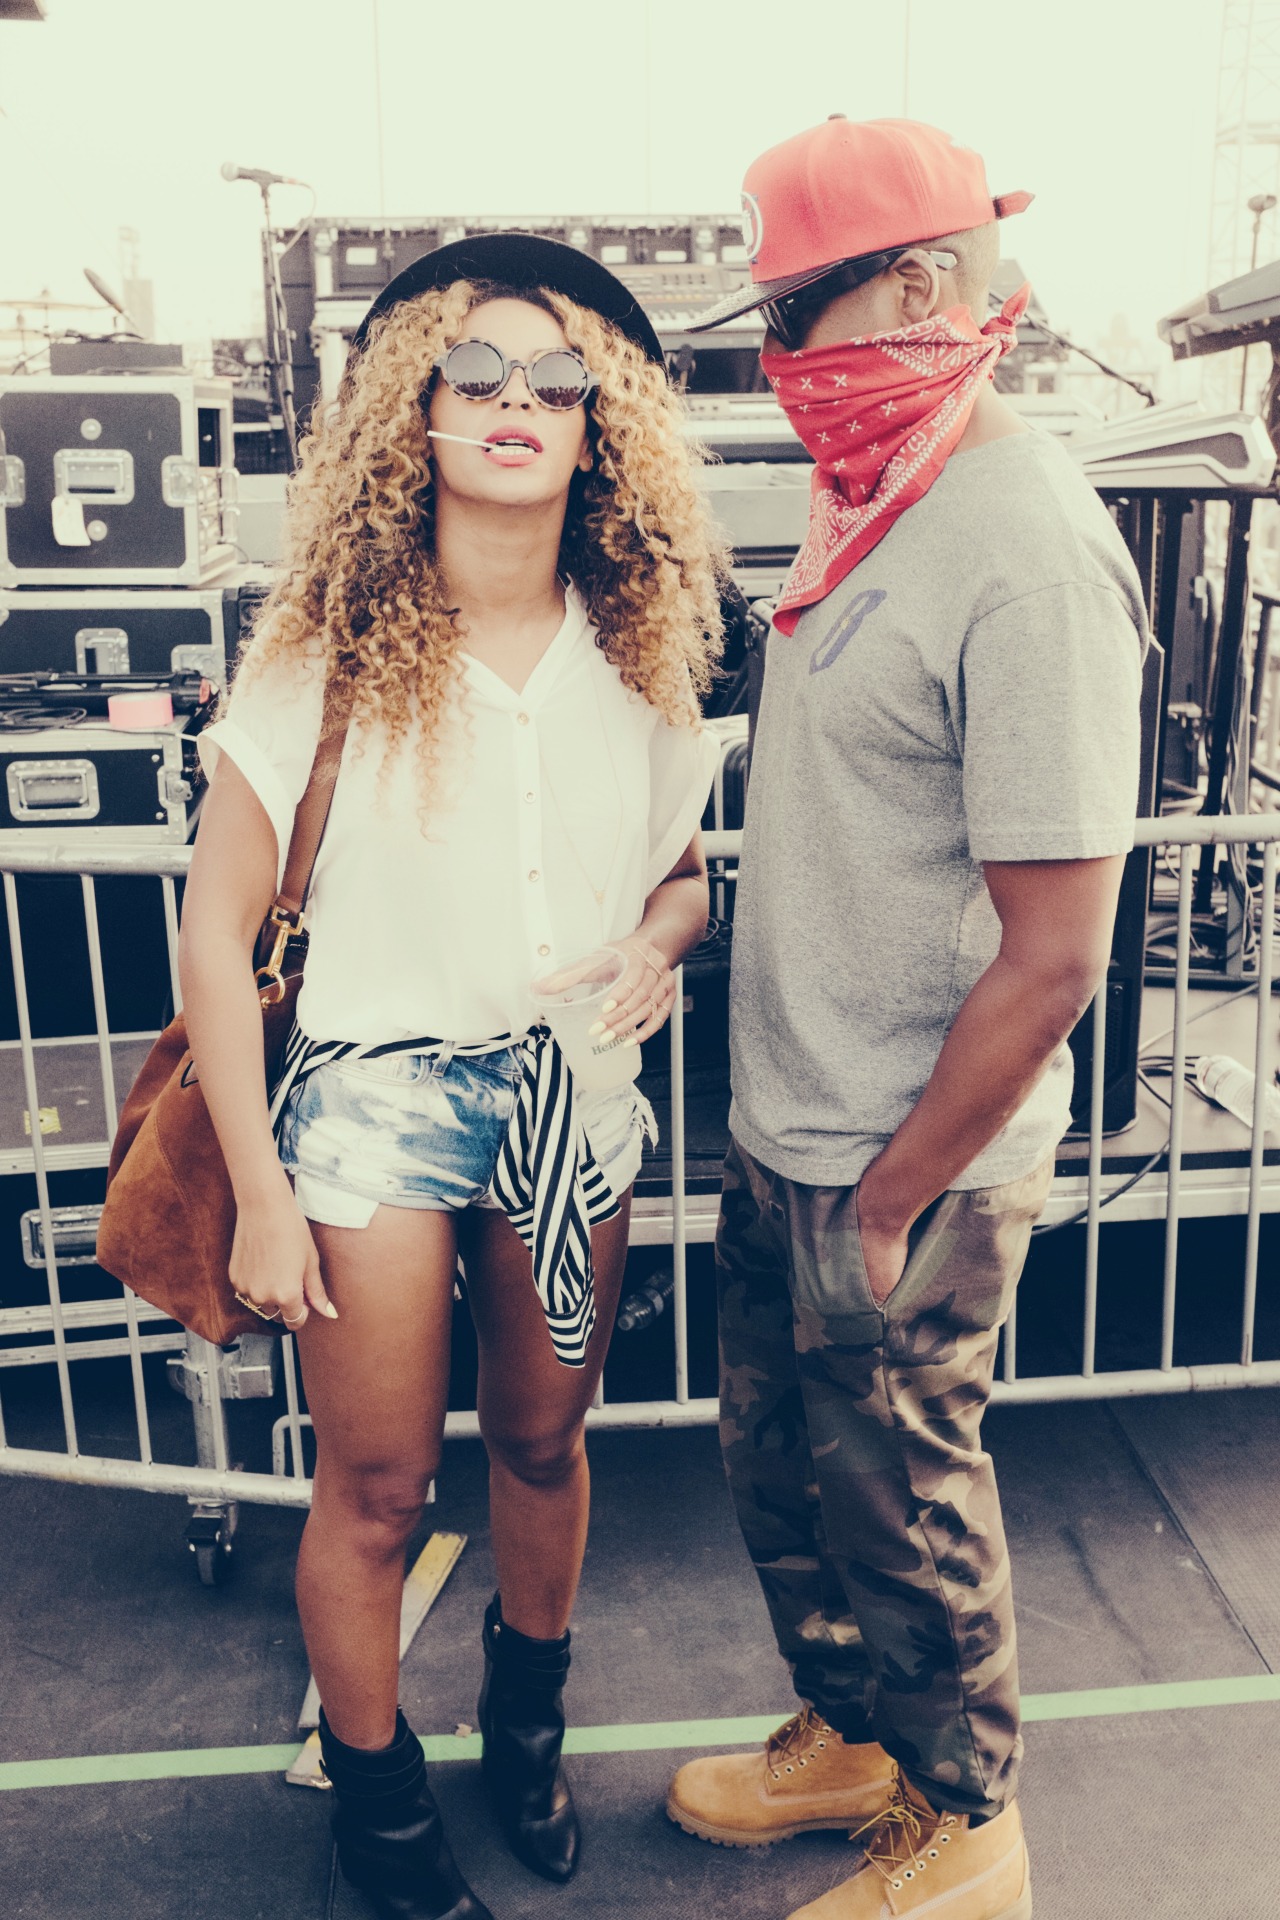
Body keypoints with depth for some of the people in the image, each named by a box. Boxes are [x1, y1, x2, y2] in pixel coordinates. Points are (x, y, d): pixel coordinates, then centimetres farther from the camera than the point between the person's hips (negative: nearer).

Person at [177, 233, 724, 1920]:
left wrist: (658, 944, -12)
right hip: (382, 1096, -3)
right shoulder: (328, 660, -11)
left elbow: (685, 867, 13)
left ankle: (527, 1715, 47)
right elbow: (217, 934, -8)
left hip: (577, 1100, 3)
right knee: (376, 1491, 8)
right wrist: (261, 1194, -10)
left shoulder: (640, 659, -1)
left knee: (544, 1437, 19)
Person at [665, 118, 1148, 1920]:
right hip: (784, 1132, 8)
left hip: (907, 1172, -8)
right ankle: (849, 1739, 48)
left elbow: (1053, 957, -23)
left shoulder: (1028, 549, -22)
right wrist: (795, 1143, 13)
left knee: (901, 1504, 12)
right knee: (779, 1461, 23)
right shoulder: (871, 507, 6)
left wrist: (887, 1205, -15)